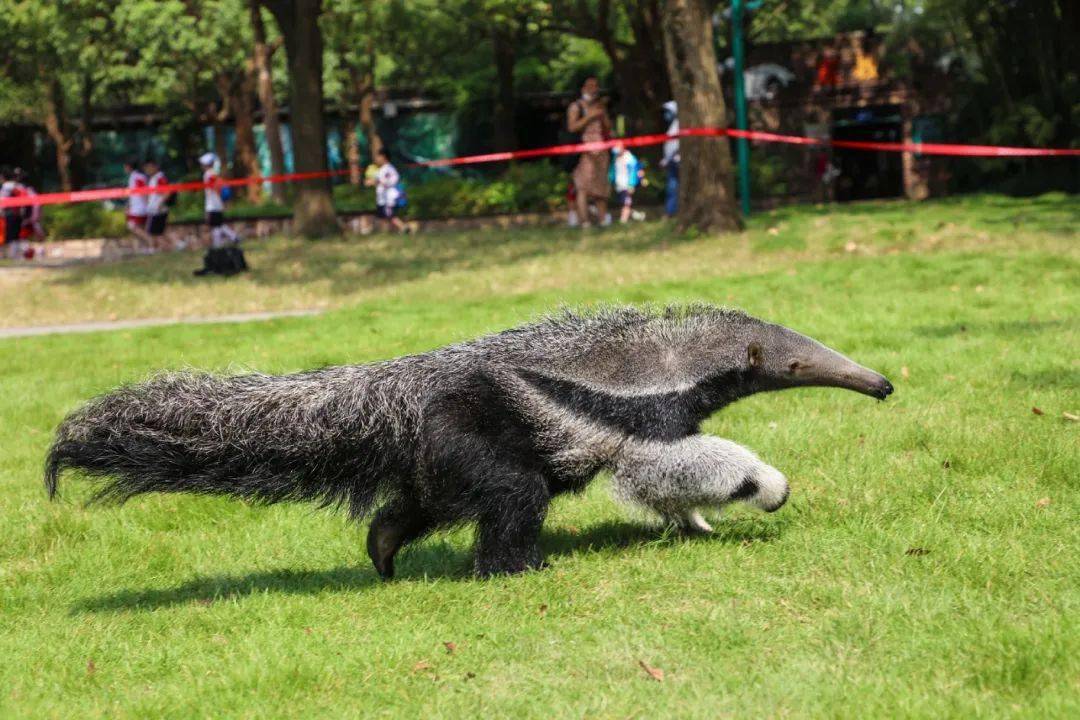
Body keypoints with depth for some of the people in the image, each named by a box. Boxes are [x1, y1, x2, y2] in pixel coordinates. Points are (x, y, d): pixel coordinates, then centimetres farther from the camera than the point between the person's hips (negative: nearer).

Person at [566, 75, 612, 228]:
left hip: (601, 150, 6)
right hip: (585, 150, -6)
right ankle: (584, 221, -18)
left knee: (602, 185, 5)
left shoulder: (600, 106, 20)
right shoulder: (576, 106, 2)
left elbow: (608, 127, 18)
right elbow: (572, 126, -11)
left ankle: (603, 218, 9)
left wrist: (603, 114, 2)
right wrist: (589, 116, -13)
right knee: (583, 186, -13)